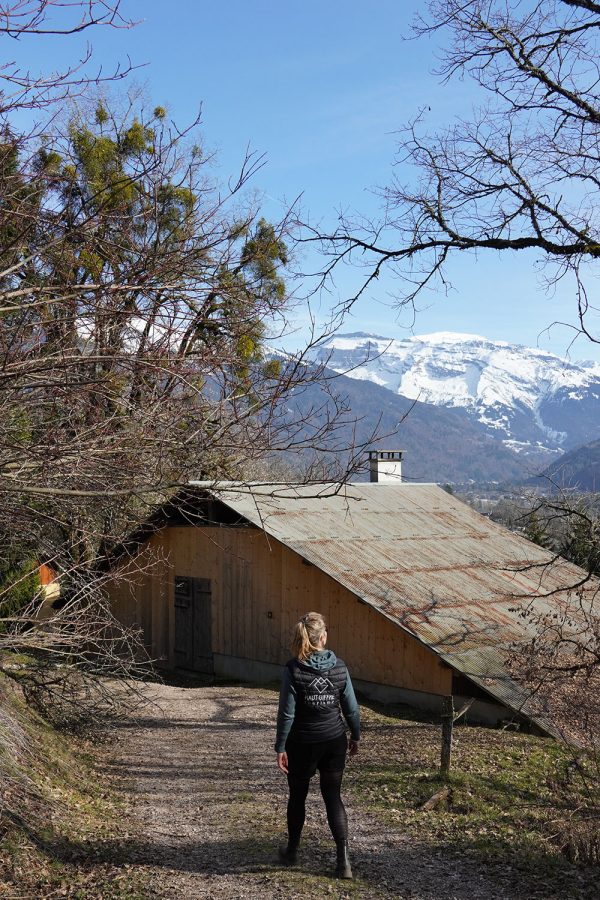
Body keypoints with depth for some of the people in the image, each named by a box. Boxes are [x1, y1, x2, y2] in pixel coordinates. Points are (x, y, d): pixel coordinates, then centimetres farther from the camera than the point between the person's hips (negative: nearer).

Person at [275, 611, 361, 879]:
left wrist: (280, 747, -6)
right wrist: (355, 736, 15)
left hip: (302, 744, -2)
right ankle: (343, 859, 2)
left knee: (297, 796, 16)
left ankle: (292, 851, 33)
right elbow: (351, 708, 1)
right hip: (334, 742, 2)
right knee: (333, 797, 10)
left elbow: (287, 712, -13)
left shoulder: (293, 669, -15)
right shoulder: (339, 667, -6)